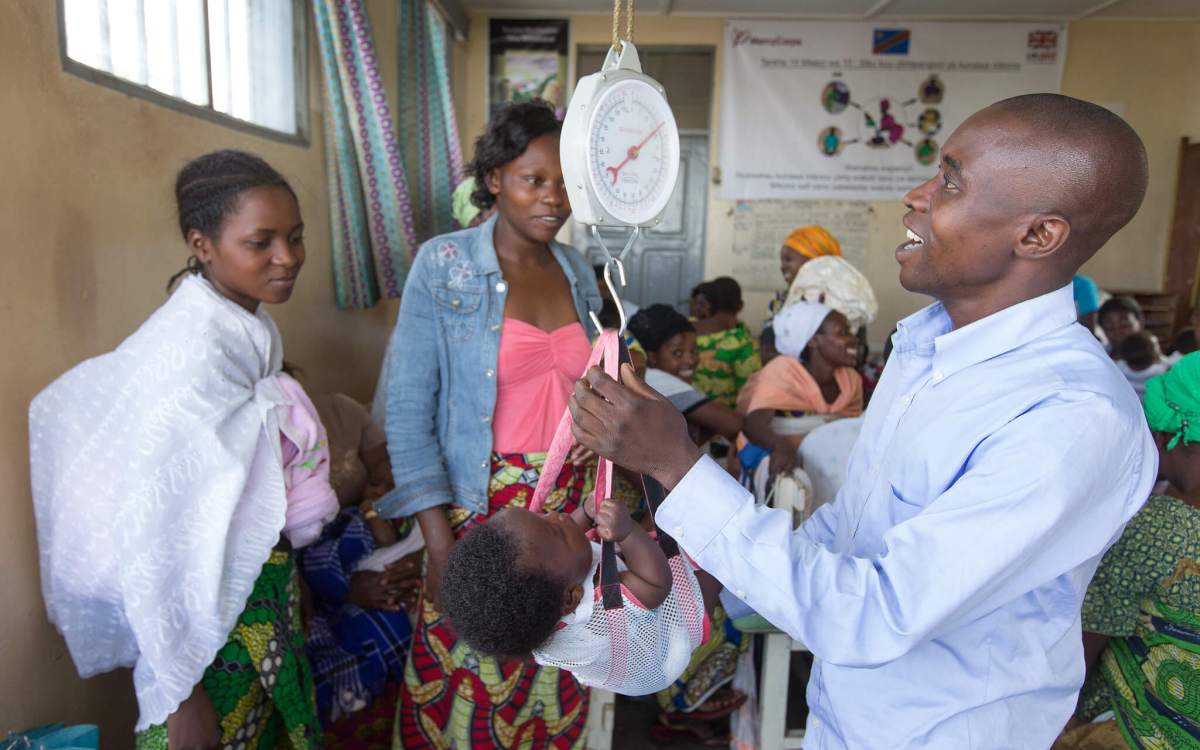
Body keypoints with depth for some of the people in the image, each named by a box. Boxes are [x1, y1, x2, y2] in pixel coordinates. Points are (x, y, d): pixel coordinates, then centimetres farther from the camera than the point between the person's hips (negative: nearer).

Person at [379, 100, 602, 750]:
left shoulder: (576, 272, 5)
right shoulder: (442, 266, -10)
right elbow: (408, 411, -11)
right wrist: (440, 543, -15)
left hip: (569, 503, 5)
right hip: (480, 505, -4)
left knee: (553, 682, 16)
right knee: (467, 679, 10)